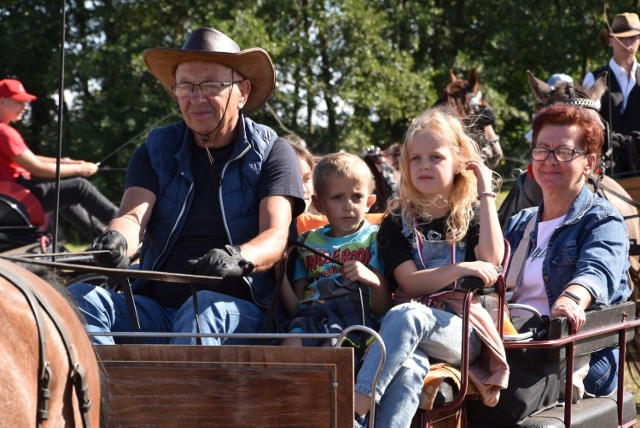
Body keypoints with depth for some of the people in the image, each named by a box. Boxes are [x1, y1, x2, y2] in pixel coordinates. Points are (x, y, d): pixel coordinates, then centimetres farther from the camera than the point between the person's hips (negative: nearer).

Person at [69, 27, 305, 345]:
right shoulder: (157, 150, 13)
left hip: (241, 311, -3)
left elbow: (276, 238, -10)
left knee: (204, 307, -38)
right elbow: (133, 215, -4)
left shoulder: (272, 153, 4)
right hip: (157, 306, 4)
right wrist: (116, 241, -31)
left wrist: (237, 258, -36)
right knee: (80, 298, -23)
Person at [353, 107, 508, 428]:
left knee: (405, 315, -38)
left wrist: (486, 193, 0)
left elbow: (492, 259, -6)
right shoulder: (398, 221, 16)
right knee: (407, 371, -40)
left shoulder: (472, 216, 17)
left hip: (461, 329, -1)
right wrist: (460, 269, -15)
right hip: (412, 330, 1)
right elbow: (411, 282, 1)